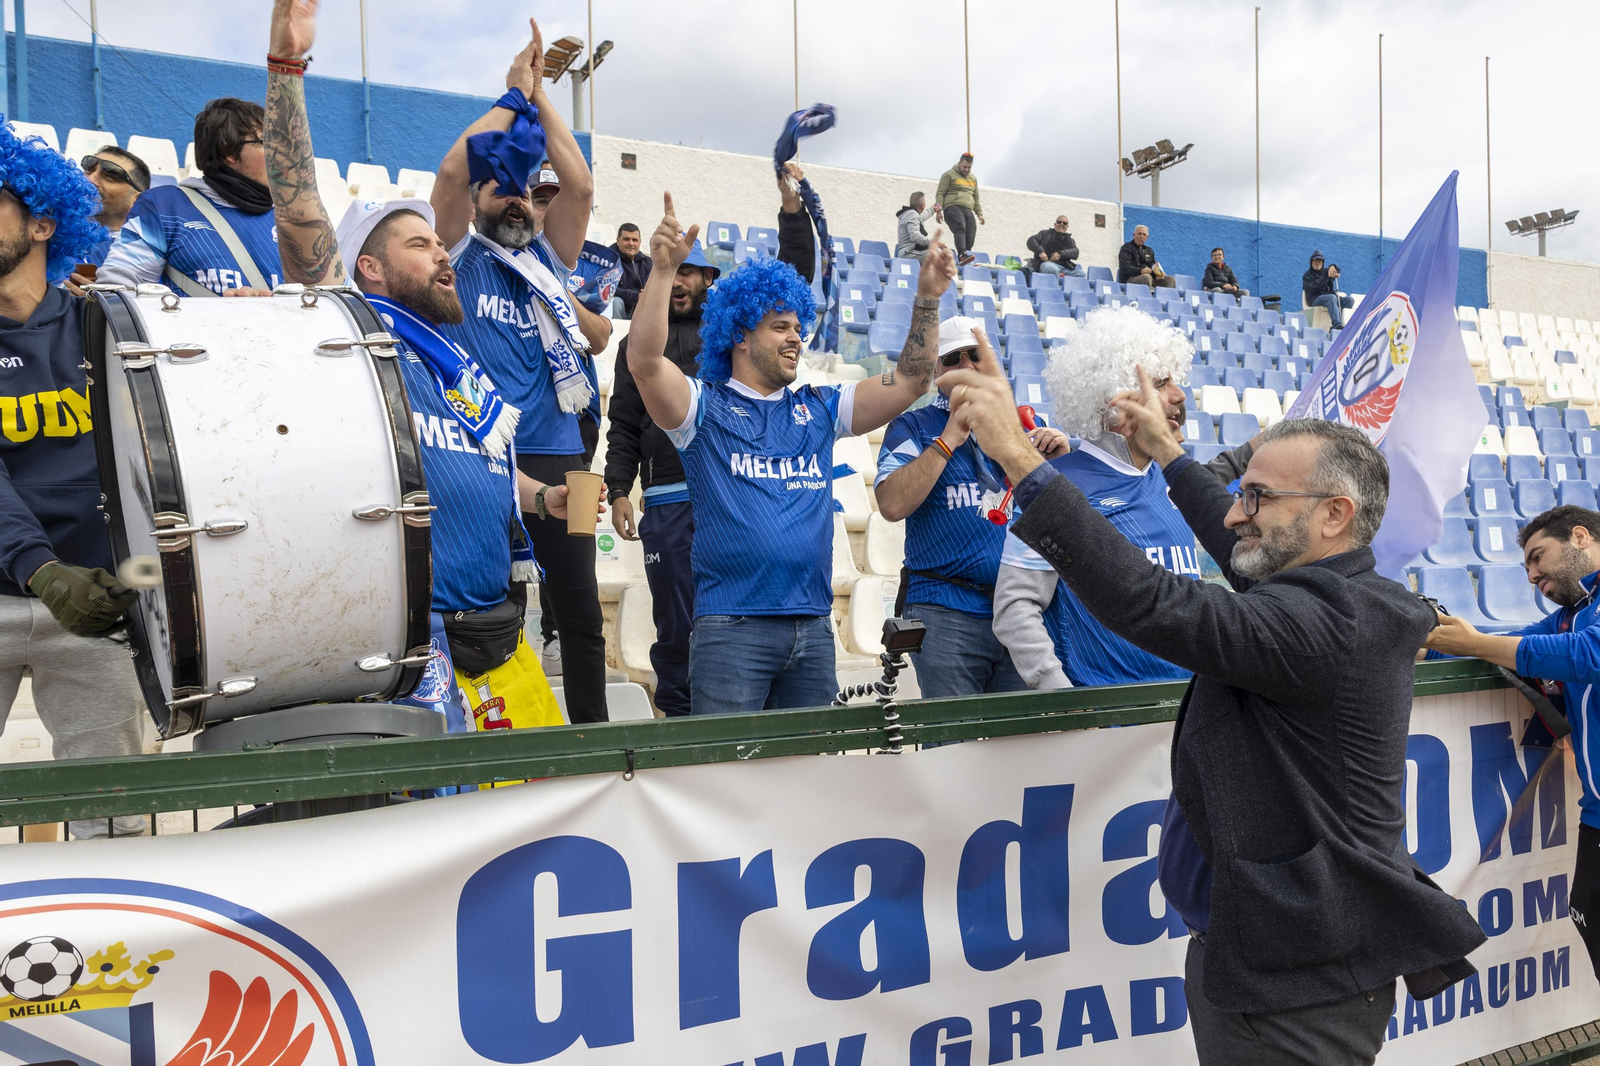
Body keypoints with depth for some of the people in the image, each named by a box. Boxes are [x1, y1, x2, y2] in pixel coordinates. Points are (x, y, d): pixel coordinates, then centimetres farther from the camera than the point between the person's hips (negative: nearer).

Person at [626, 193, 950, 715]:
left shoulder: (818, 409, 16)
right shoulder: (705, 405, 2)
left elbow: (908, 382, 13)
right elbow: (644, 362, -15)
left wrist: (927, 298, 3)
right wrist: (663, 270, -24)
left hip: (813, 626, 5)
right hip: (732, 626, -5)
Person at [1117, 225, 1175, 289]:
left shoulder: (1149, 251, 25)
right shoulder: (1126, 248, 0)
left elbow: (1153, 266, 21)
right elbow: (1125, 267, -15)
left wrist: (1157, 275, -5)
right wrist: (1140, 271, -33)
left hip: (1148, 278, 7)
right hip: (1129, 278, -7)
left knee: (1170, 279, -9)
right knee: (1146, 277, -38)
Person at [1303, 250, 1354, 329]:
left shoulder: (1325, 271, 25)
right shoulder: (1307, 275, 9)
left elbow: (1337, 269, 3)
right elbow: (1316, 285, -11)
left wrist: (1332, 267, -20)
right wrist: (1328, 276, -17)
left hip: (1329, 296, 6)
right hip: (1315, 298, -6)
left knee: (1350, 299, -18)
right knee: (1332, 297, -37)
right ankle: (1337, 325, -53)